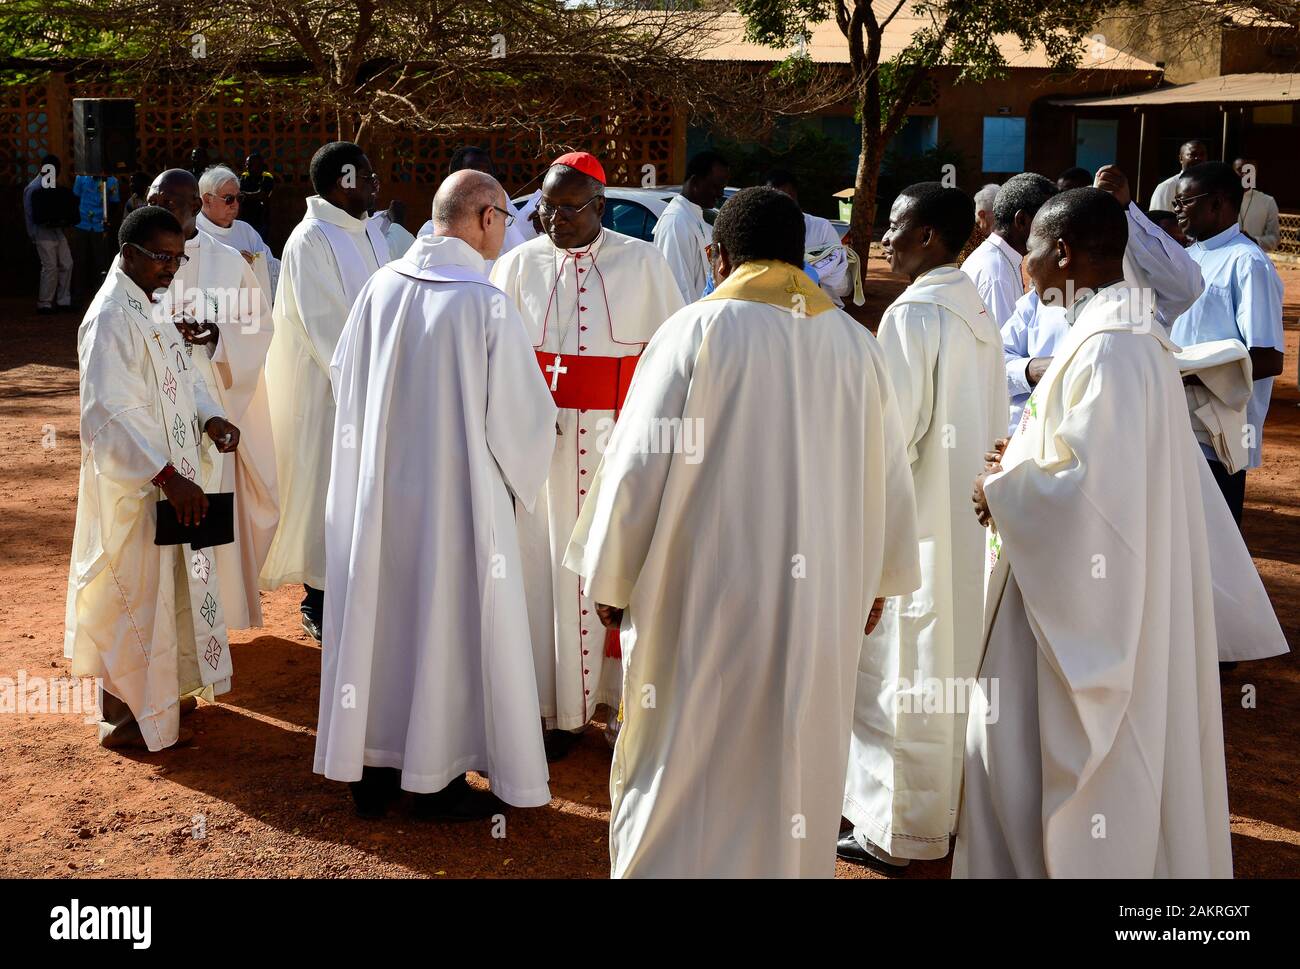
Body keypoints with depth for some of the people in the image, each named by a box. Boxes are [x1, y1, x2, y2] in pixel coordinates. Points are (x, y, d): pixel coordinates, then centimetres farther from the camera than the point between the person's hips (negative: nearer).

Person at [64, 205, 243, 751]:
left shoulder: (149, 307, 9)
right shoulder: (111, 318, -20)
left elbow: (177, 375, 18)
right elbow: (110, 414, -26)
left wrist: (209, 417, -1)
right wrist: (168, 476, -31)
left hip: (167, 477, 9)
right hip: (132, 484, -9)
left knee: (166, 587, 19)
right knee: (135, 595, 1)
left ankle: (158, 692, 34)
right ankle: (127, 719, 13)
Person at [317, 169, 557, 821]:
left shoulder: (380, 287, -2)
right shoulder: (486, 304, -17)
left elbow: (342, 378, 10)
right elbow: (521, 411, -13)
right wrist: (519, 479, 6)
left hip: (378, 492, 5)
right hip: (454, 495, -5)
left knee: (380, 615, 15)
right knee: (449, 623, 8)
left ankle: (372, 770, 27)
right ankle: (437, 782, 19)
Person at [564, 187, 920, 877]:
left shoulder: (694, 332, -10)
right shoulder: (856, 346, 2)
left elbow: (639, 465, -9)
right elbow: (887, 476, 9)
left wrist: (610, 579, 3)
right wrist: (875, 581, 22)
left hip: (704, 599, -4)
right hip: (820, 607, 4)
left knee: (680, 774, 7)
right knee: (795, 769, 17)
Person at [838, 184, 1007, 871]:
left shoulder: (912, 316, -19)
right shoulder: (977, 313, 7)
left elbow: (893, 434, -21)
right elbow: (993, 420, 12)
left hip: (914, 523, -9)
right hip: (967, 517, 9)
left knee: (900, 677, 2)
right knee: (947, 668, 18)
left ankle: (897, 830, 13)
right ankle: (939, 802, 32)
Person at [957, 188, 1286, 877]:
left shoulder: (1108, 349, -22)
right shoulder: (1130, 332, 9)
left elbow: (1089, 488, -26)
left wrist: (1000, 491, -12)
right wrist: (1026, 460, 9)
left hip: (1093, 607, -10)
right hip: (1112, 596, 10)